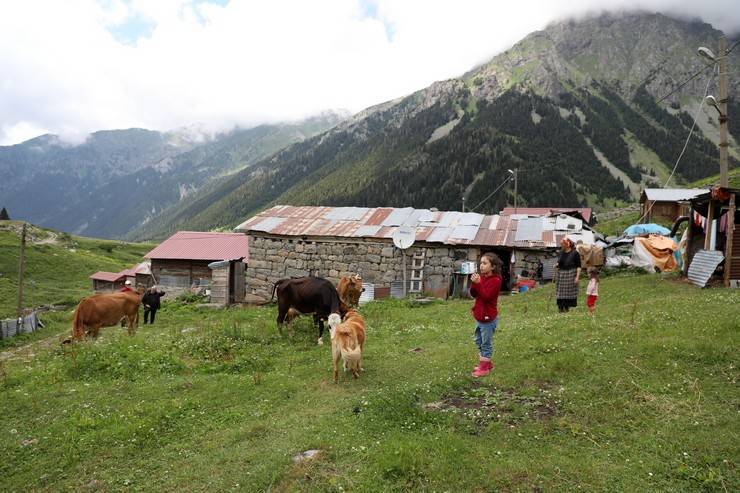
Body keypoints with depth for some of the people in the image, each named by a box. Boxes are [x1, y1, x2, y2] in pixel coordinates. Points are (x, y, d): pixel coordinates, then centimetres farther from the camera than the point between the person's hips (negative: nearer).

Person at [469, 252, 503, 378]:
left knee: (486, 343, 2)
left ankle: (484, 368, 11)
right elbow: (473, 294, 5)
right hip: (479, 316, 9)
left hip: (488, 318, -8)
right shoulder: (482, 277, 8)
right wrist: (473, 283, -12)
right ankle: (486, 363, 31)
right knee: (479, 341, 17)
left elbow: (486, 296, -24)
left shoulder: (495, 280, -16)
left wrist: (478, 283, -28)